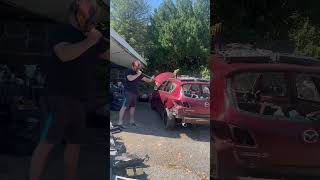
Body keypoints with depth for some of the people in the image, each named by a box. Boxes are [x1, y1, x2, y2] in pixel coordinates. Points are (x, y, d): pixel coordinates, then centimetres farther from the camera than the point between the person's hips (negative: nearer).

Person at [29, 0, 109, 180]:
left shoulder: (95, 38, 16)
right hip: (61, 97, -6)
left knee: (75, 144, 10)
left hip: (80, 101, 6)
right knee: (47, 143, -6)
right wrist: (89, 42, -14)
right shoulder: (60, 32, -2)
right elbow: (65, 54, -21)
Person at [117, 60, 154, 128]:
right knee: (124, 107, -11)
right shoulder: (129, 71, -5)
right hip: (128, 92, -8)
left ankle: (132, 121, 21)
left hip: (135, 92, 8)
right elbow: (130, 78, -24)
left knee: (133, 107, 12)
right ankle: (120, 123, -13)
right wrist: (138, 74, -17)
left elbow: (145, 79, 11)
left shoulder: (139, 74, 16)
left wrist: (151, 79, -7)